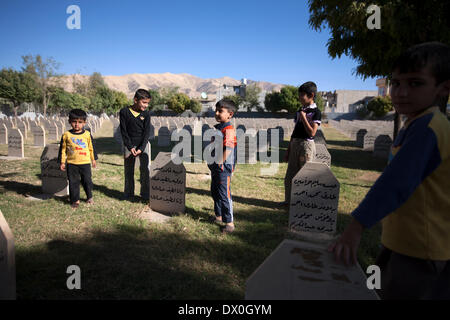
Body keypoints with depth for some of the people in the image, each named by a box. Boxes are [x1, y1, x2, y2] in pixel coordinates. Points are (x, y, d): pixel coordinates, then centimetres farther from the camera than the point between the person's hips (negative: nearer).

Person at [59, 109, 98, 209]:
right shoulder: (66, 135, 0)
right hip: (71, 163, 0)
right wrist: (62, 162, 5)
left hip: (85, 163, 0)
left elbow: (91, 148, 10)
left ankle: (89, 197, 28)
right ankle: (75, 200, 19)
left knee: (87, 181, 7)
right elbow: (63, 149, 6)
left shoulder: (87, 134, 1)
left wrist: (94, 159, 13)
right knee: (73, 182, 6)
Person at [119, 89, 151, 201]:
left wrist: (141, 149, -15)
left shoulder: (146, 114, -4)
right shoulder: (124, 112, -6)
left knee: (145, 169, -3)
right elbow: (123, 131, -6)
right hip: (129, 144, 0)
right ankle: (128, 193, 25)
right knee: (128, 170, 10)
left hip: (143, 144, 0)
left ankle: (145, 194, 7)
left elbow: (147, 132, -7)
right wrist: (130, 147, -13)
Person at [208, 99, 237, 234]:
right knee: (215, 192, 20)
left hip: (223, 168, -10)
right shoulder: (216, 128, 12)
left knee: (224, 195, -4)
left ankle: (229, 222, 6)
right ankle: (219, 216, 37)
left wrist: (220, 162, -18)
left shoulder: (229, 130, -17)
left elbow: (228, 150, -23)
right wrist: (210, 160, 15)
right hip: (215, 167, 10)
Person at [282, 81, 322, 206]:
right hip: (295, 144, 7)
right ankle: (289, 200, 24)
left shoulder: (315, 112, -6)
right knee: (289, 175, 11)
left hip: (306, 145, -7)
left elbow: (312, 132, -17)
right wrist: (288, 150, 16)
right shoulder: (300, 111, 15)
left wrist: (303, 117, -14)